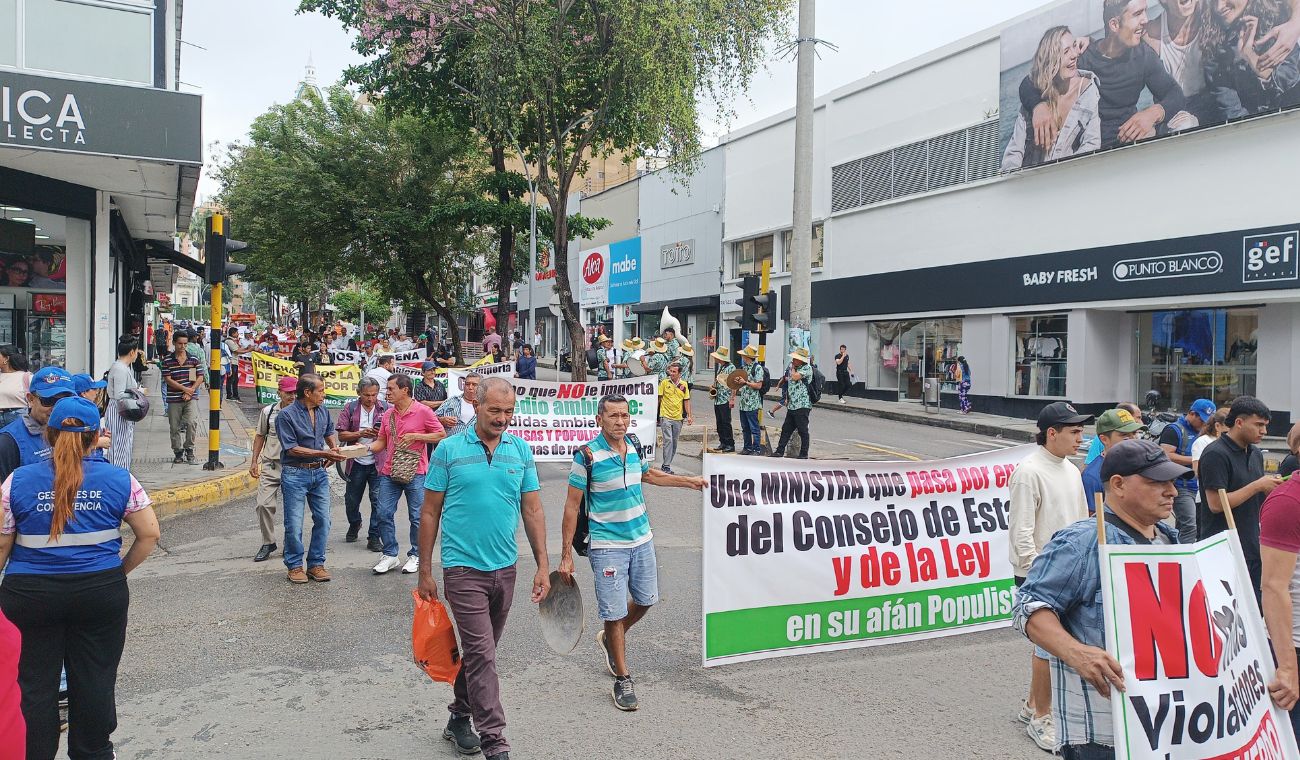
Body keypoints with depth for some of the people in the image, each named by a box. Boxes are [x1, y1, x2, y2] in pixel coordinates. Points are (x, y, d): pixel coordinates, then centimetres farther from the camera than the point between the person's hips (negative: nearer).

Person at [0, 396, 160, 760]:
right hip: (101, 593, 1)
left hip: (30, 596, -1)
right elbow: (149, 534, -2)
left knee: (34, 684, 13)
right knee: (95, 681, 13)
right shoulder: (119, 479, -4)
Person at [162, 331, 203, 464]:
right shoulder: (167, 360, 0)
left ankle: (189, 449, 1)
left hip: (190, 398, 0)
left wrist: (191, 391, -10)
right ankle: (178, 452, 19)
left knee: (190, 423, -14)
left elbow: (200, 377, 3)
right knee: (175, 427, 6)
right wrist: (185, 389, -13)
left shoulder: (193, 359, 4)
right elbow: (167, 379, -6)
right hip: (173, 399, 0)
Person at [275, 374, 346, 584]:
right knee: (294, 523, 1)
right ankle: (295, 565, 16)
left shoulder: (323, 411, 5)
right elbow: (292, 449, -16)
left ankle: (316, 563, 19)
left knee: (323, 520, 7)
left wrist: (334, 448, 3)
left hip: (319, 472, 6)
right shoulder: (286, 415, -13)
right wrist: (324, 453, -20)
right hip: (295, 474, -5)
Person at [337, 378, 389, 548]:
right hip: (356, 462, 2)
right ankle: (354, 524, 43)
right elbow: (341, 435, -2)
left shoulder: (385, 408, -1)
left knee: (378, 500, -5)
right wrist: (360, 434, -17)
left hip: (378, 462, -1)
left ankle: (374, 536, 5)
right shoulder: (350, 408, 0)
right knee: (351, 499, 15)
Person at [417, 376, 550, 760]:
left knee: (481, 651, 17)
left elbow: (533, 511, 5)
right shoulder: (449, 449, -6)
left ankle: (459, 718, 36)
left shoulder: (521, 449, 3)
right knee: (482, 655, -7)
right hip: (463, 569, -4)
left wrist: (543, 566, 0)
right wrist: (425, 572, -1)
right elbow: (430, 513, -1)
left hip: (504, 568, 4)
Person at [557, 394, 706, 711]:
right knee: (615, 612, -1)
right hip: (608, 546, -6)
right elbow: (572, 506, -11)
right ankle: (622, 679, 17)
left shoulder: (634, 447, 2)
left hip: (642, 540, 6)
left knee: (646, 600, 17)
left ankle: (610, 639, 43)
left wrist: (689, 481, 30)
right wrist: (566, 555, -12)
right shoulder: (588, 456, -16)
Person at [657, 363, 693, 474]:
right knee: (668, 440, -12)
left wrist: (689, 415, 0)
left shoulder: (684, 385, 5)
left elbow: (686, 401, 7)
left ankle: (666, 464, 20)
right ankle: (666, 466, -9)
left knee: (674, 443, 9)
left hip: (678, 417, 4)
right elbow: (659, 398, 3)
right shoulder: (664, 383, -3)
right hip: (666, 416, -4)